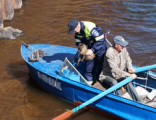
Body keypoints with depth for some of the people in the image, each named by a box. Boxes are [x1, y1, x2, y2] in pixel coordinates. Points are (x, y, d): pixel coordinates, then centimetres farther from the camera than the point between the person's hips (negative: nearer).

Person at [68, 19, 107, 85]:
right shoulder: (77, 31, -11)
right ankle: (89, 80, 20)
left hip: (100, 47, -6)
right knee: (89, 65, 7)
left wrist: (92, 50, -29)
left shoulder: (91, 28, -35)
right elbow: (78, 42, 4)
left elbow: (100, 40, -31)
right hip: (90, 47, 6)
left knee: (99, 65, -2)